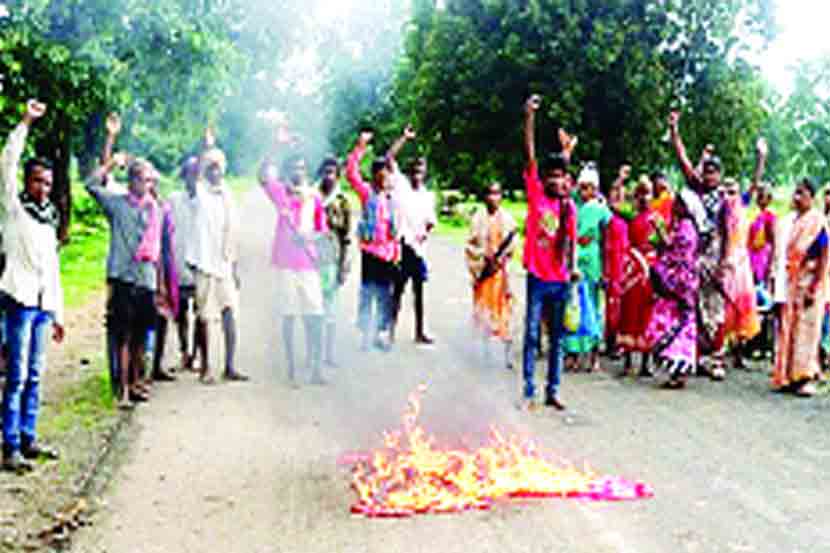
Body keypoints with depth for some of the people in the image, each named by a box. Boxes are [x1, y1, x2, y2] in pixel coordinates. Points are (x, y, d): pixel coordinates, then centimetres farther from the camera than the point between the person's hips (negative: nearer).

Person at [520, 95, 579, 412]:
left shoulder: (569, 205, 8)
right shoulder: (535, 194, 0)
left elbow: (572, 239, 9)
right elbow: (530, 154, -8)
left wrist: (574, 266, -8)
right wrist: (530, 117, -16)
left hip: (560, 280, 3)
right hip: (538, 277, -3)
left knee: (557, 337, 8)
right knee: (532, 335, 0)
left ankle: (552, 391, 16)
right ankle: (529, 392, 4)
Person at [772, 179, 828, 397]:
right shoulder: (795, 220, 12)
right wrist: (787, 283, 12)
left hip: (809, 282, -7)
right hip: (793, 283, 7)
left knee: (806, 329, -4)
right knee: (788, 329, 8)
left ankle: (806, 377, 2)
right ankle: (788, 377, 14)